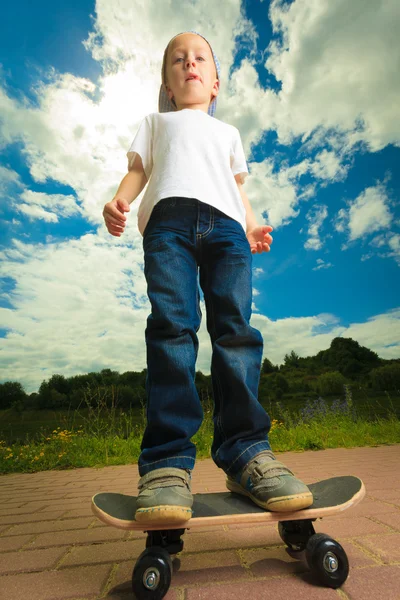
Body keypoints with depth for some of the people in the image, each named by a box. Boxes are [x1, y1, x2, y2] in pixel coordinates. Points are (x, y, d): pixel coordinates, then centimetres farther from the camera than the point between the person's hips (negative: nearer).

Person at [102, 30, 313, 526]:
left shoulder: (228, 131, 41)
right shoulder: (156, 122, 37)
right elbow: (138, 169, 23)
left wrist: (252, 223, 10)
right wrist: (118, 200, -1)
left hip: (225, 223, 2)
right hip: (168, 214, -1)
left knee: (235, 329, -16)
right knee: (171, 326, -21)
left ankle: (245, 451, -11)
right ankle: (166, 460, -18)